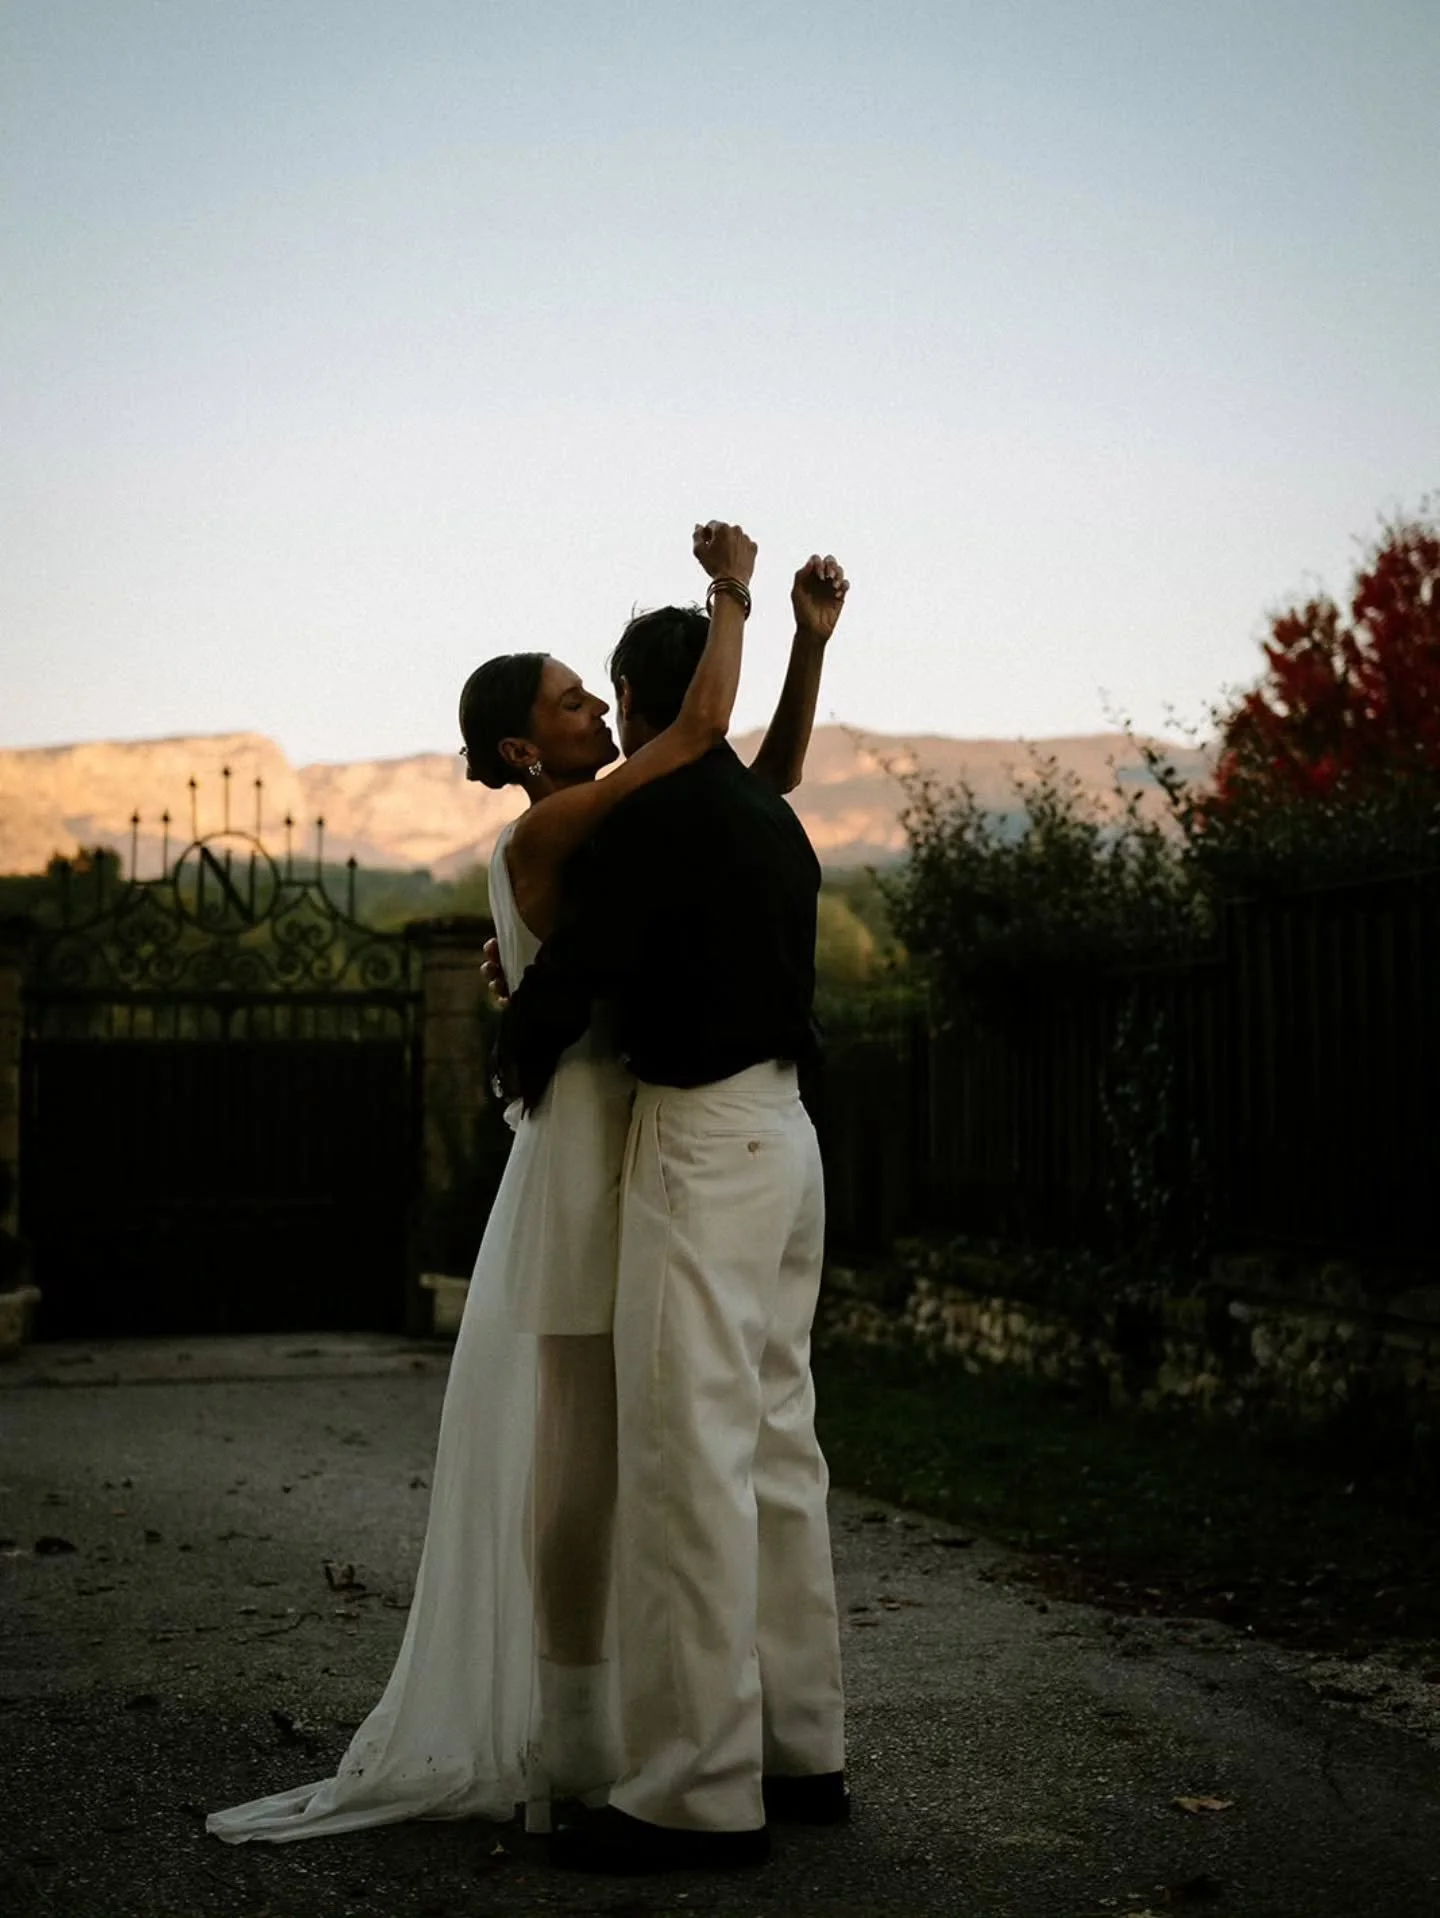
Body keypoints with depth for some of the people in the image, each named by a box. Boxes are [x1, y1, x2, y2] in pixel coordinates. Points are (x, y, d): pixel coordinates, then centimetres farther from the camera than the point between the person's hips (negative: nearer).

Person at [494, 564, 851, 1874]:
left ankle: (702, 1791, -3)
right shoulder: (774, 819, 16)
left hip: (704, 1149, -9)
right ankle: (801, 1751, 21)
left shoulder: (655, 814, -11)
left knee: (691, 1461, -7)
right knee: (775, 1446, 13)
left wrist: (521, 1061, 6)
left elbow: (569, 977, -14)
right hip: (782, 1134, 10)